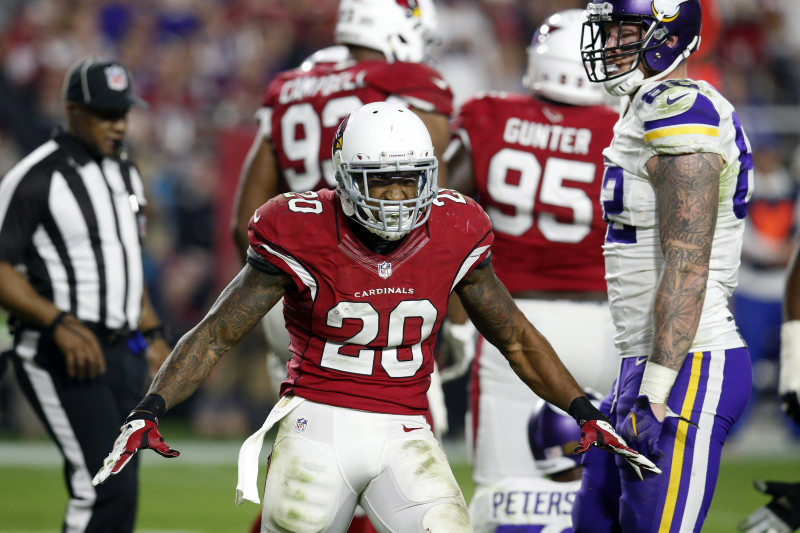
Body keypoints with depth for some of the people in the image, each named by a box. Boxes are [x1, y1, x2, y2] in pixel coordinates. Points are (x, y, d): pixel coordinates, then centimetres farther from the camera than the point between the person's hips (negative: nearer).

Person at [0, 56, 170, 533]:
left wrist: (153, 333, 19)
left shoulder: (125, 173, 15)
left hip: (124, 352, 8)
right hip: (61, 354, -8)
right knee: (108, 489, -17)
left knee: (116, 494, 7)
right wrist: (61, 324, -23)